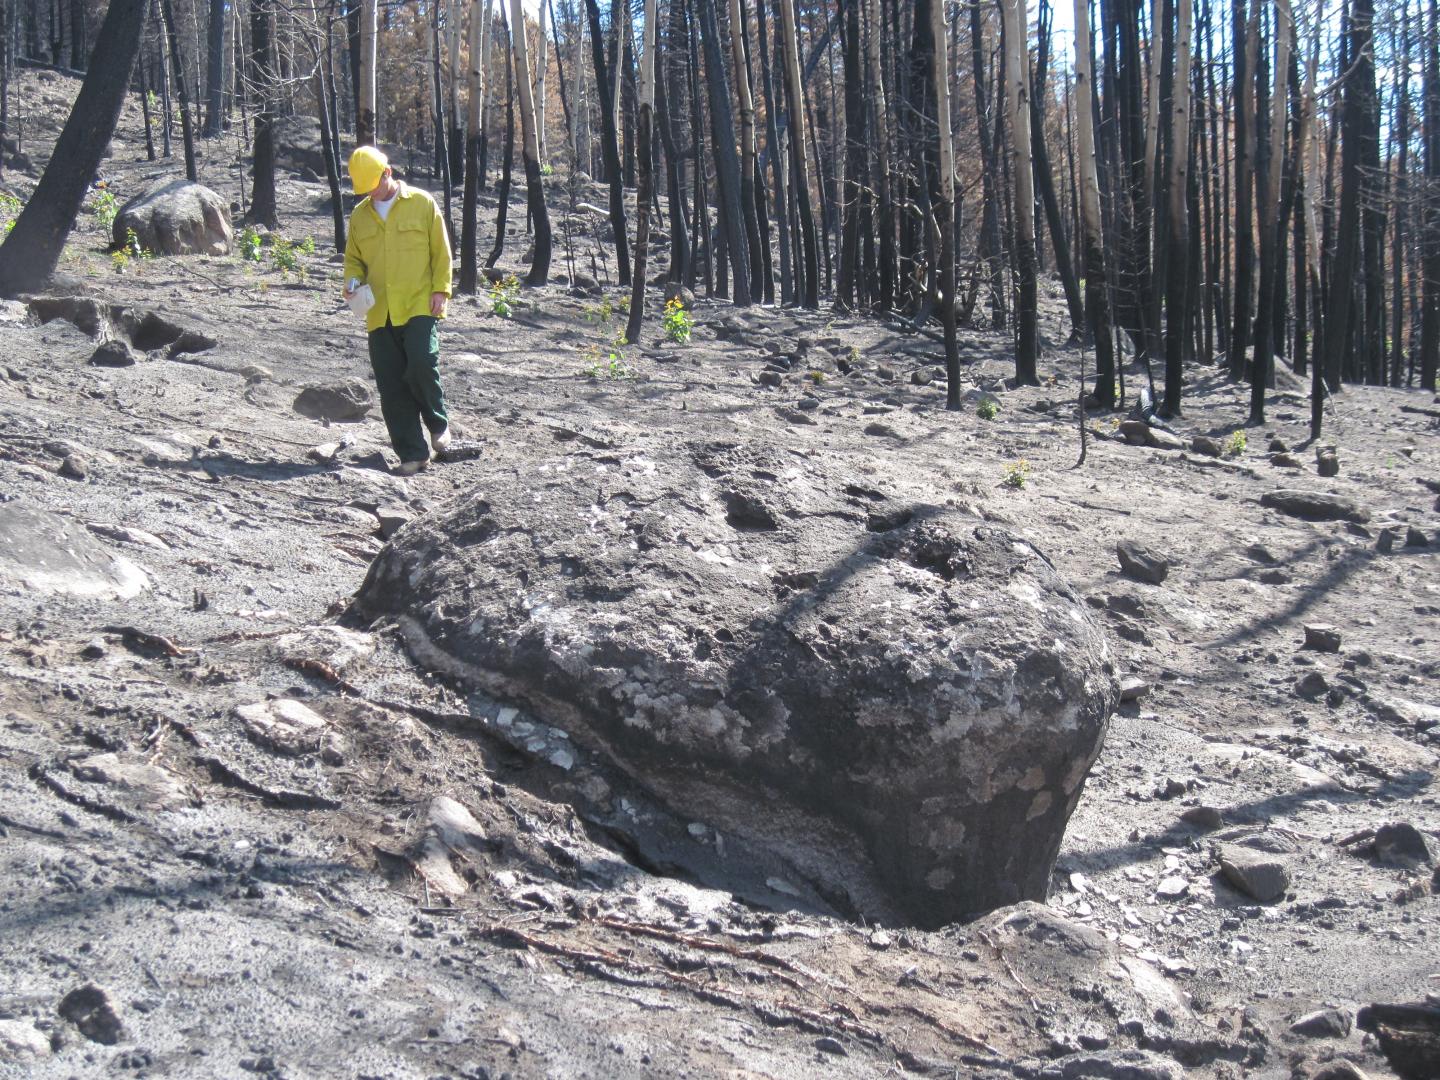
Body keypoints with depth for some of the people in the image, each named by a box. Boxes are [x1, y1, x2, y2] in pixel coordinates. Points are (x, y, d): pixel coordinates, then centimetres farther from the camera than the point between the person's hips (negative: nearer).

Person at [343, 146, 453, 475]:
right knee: (391, 387, 0)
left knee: (422, 365, -20)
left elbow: (441, 251, 3)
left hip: (419, 306, -4)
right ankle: (412, 454, 7)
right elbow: (354, 259, 21)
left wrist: (440, 289, -7)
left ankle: (439, 424, 8)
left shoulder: (422, 203, 3)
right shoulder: (360, 216, 14)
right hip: (380, 313, 4)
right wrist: (352, 283, 0)